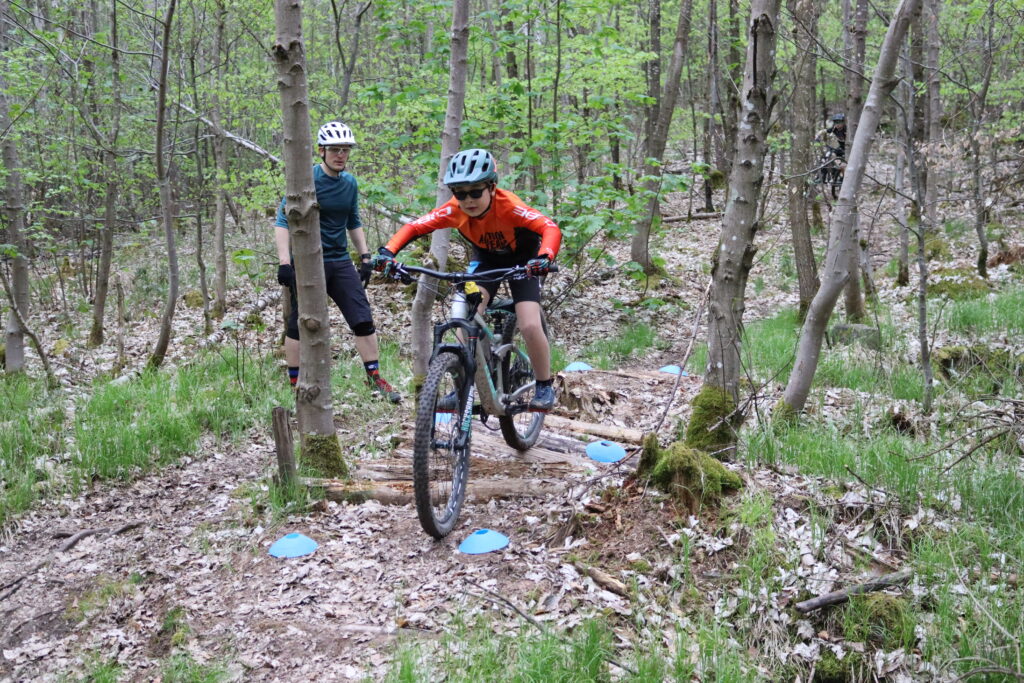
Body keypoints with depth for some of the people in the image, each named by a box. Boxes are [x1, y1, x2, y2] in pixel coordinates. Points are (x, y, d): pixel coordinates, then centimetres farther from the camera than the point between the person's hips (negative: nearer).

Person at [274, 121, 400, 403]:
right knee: (299, 326, 1)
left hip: (340, 262, 5)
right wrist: (284, 262, -19)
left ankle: (375, 379, 8)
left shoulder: (350, 183, 8)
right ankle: (295, 386, 12)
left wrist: (365, 256, 13)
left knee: (364, 320, -1)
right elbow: (282, 221, -11)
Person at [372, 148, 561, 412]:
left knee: (530, 326, -18)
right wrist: (387, 252, -42)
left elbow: (550, 228, -47)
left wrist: (544, 258, -66)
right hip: (485, 259, 3)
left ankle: (544, 386, 5)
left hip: (521, 260, -3)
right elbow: (413, 227, -25)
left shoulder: (508, 206, -37)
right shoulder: (454, 210, -26)